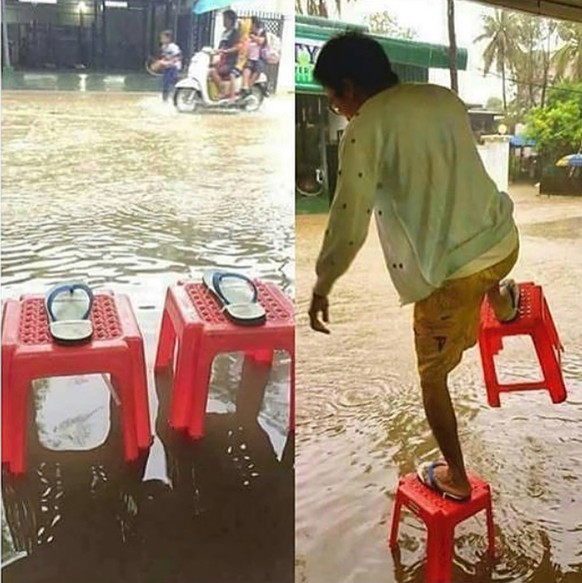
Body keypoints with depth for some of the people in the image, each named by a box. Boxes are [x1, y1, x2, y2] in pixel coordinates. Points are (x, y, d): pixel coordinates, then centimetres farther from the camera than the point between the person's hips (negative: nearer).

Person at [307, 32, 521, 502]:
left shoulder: (365, 128, -14)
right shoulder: (444, 97, 7)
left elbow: (349, 224, -16)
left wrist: (322, 286, -2)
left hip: (452, 271, -6)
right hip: (504, 239, 7)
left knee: (433, 376, 16)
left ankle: (456, 478, 32)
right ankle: (503, 304, 72)